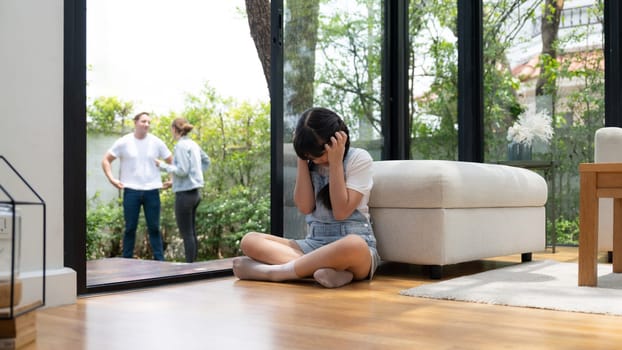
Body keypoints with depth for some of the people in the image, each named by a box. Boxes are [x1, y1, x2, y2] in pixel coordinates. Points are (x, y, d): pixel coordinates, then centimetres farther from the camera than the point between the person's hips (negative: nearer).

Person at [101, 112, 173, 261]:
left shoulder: (156, 142, 4)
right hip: (131, 191, -1)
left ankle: (160, 260, 7)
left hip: (152, 191, 1)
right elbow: (106, 160, 7)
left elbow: (171, 161, 13)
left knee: (154, 228, 4)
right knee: (130, 228, 5)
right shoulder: (124, 142, 1)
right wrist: (111, 178, -3)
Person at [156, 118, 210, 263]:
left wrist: (163, 165, -9)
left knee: (186, 233, -4)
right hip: (195, 192, 9)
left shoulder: (181, 145, -14)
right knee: (191, 232, 14)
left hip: (185, 193, -9)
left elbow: (182, 170, -19)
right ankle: (192, 263, 19)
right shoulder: (193, 144, 12)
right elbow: (206, 161, 26)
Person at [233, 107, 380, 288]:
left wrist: (335, 163, -13)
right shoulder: (310, 163, 10)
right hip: (314, 245, 5)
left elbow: (341, 211, -12)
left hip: (355, 245, -5)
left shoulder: (359, 158, -3)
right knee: (249, 240, -14)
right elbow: (305, 207, -4)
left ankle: (271, 271, -28)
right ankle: (328, 269, -33)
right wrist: (302, 160, -5)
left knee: (353, 246, -42)